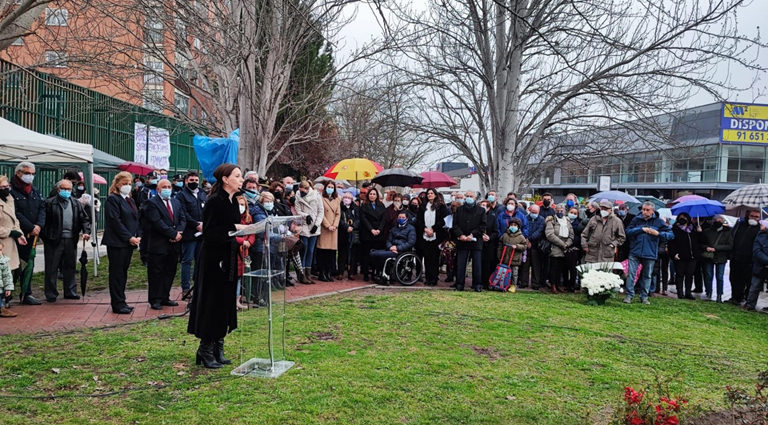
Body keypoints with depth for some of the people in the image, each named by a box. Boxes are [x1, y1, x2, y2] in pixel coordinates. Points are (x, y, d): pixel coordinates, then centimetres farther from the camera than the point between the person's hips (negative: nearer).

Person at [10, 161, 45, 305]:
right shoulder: (11, 190, -9)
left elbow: (42, 208, 8)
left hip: (31, 235, 7)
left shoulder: (34, 191, 14)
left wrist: (39, 225, -8)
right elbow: (15, 213, -15)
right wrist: (31, 227, -15)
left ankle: (26, 294, 19)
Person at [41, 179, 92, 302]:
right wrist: (45, 237, -9)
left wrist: (86, 232, -6)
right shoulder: (49, 203, -1)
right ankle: (51, 294, 12)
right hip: (54, 241, -4)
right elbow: (43, 220, -2)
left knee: (70, 267, 12)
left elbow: (85, 219, 9)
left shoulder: (76, 204, 11)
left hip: (71, 241, 4)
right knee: (52, 268, 3)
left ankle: (70, 292, 22)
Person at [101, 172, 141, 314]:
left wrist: (138, 236, 1)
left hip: (129, 243, 8)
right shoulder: (112, 199, -8)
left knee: (123, 272, 12)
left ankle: (120, 302, 20)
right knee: (117, 273, -2)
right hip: (117, 242, -8)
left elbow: (136, 219, 16)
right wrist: (129, 238, -17)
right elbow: (115, 221, -16)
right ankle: (117, 304, 4)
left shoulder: (130, 200, 17)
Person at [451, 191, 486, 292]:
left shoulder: (481, 210, 7)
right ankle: (459, 285, 6)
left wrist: (472, 234, -11)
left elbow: (482, 226, 0)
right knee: (460, 264, 1)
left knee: (477, 264, 0)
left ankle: (477, 285, 7)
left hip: (476, 241, -1)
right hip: (462, 241, 1)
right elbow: (455, 224, 5)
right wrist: (460, 235, -10)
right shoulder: (459, 210, 11)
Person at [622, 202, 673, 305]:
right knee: (631, 273, -5)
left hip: (650, 253, 0)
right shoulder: (636, 219, 4)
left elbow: (670, 235, 2)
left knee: (647, 276, 10)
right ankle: (629, 295, 4)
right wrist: (641, 229, -11)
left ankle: (644, 297, 20)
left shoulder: (659, 221, 3)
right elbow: (628, 232, -4)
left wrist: (658, 233, -12)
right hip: (635, 252, 0)